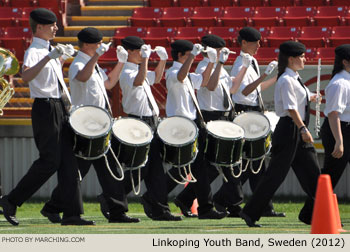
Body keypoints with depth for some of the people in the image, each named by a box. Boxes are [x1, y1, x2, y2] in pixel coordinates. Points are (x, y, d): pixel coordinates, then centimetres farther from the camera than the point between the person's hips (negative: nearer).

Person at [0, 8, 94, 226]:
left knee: (68, 161, 2)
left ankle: (72, 214, 1)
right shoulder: (34, 52, -11)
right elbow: (26, 76, -32)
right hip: (45, 108, -8)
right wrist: (49, 58, -39)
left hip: (60, 108, 8)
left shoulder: (50, 51, 17)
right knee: (49, 161, -10)